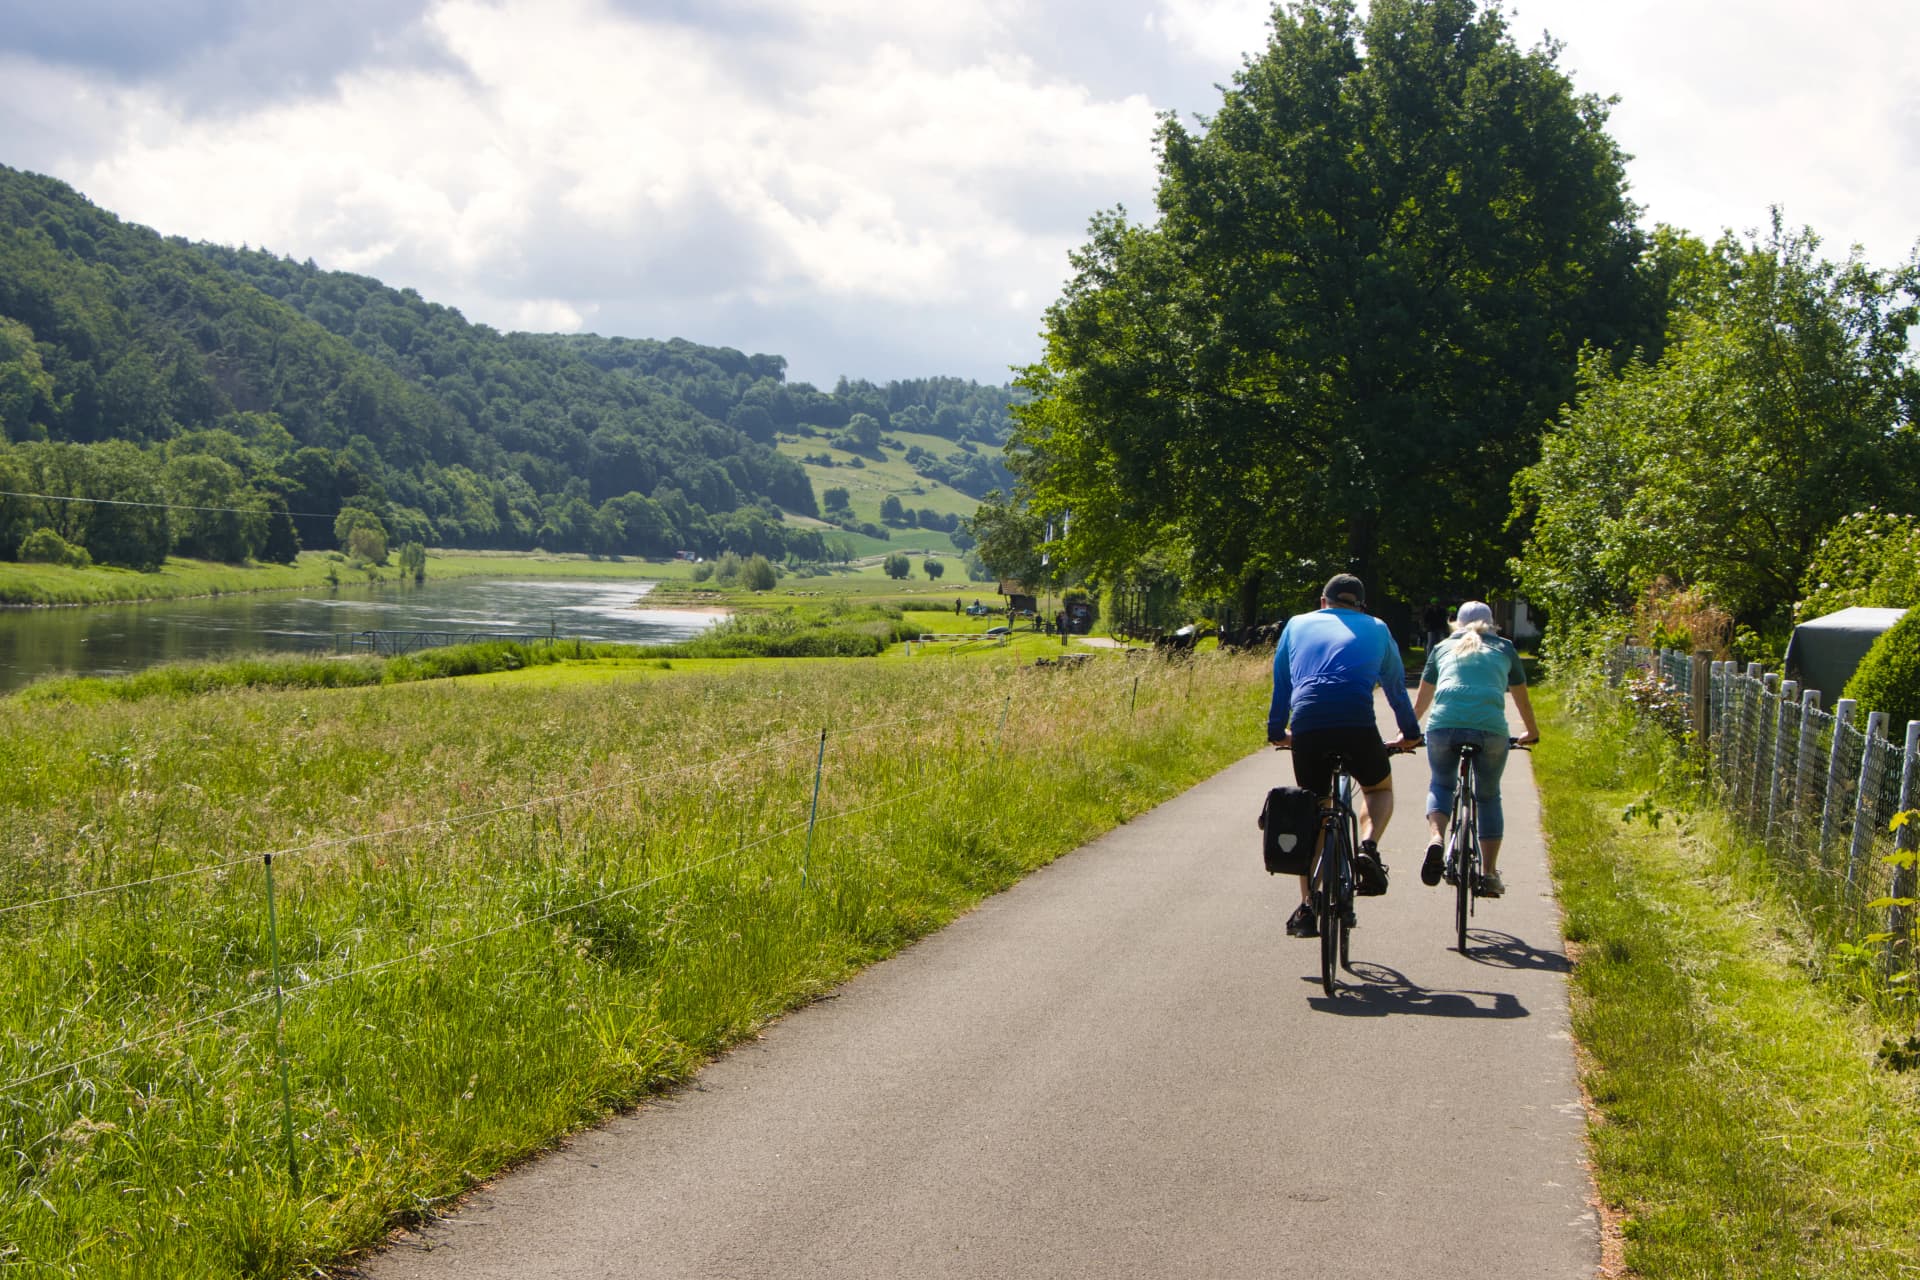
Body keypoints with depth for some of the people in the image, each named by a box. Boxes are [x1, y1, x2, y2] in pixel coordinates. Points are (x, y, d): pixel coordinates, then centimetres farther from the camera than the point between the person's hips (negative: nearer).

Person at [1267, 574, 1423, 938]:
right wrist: (1409, 733, 47)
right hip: (1357, 723, -1)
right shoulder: (1376, 629, 25)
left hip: (1307, 726, 1)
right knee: (1379, 788, 26)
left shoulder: (1297, 625, 27)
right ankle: (1368, 848, -4)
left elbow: (1281, 685, 31)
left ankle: (1306, 909, 11)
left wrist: (1276, 732, 44)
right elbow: (1396, 685, 34)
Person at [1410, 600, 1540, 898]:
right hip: (1490, 727, 0)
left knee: (1441, 785, 24)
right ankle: (1490, 874, 14)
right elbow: (1521, 697, 36)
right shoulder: (1504, 649, 25)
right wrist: (1531, 733, 53)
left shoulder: (1443, 648, 26)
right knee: (1489, 796, 19)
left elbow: (1422, 698, 34)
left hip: (1443, 725, 1)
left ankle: (1436, 838, -4)